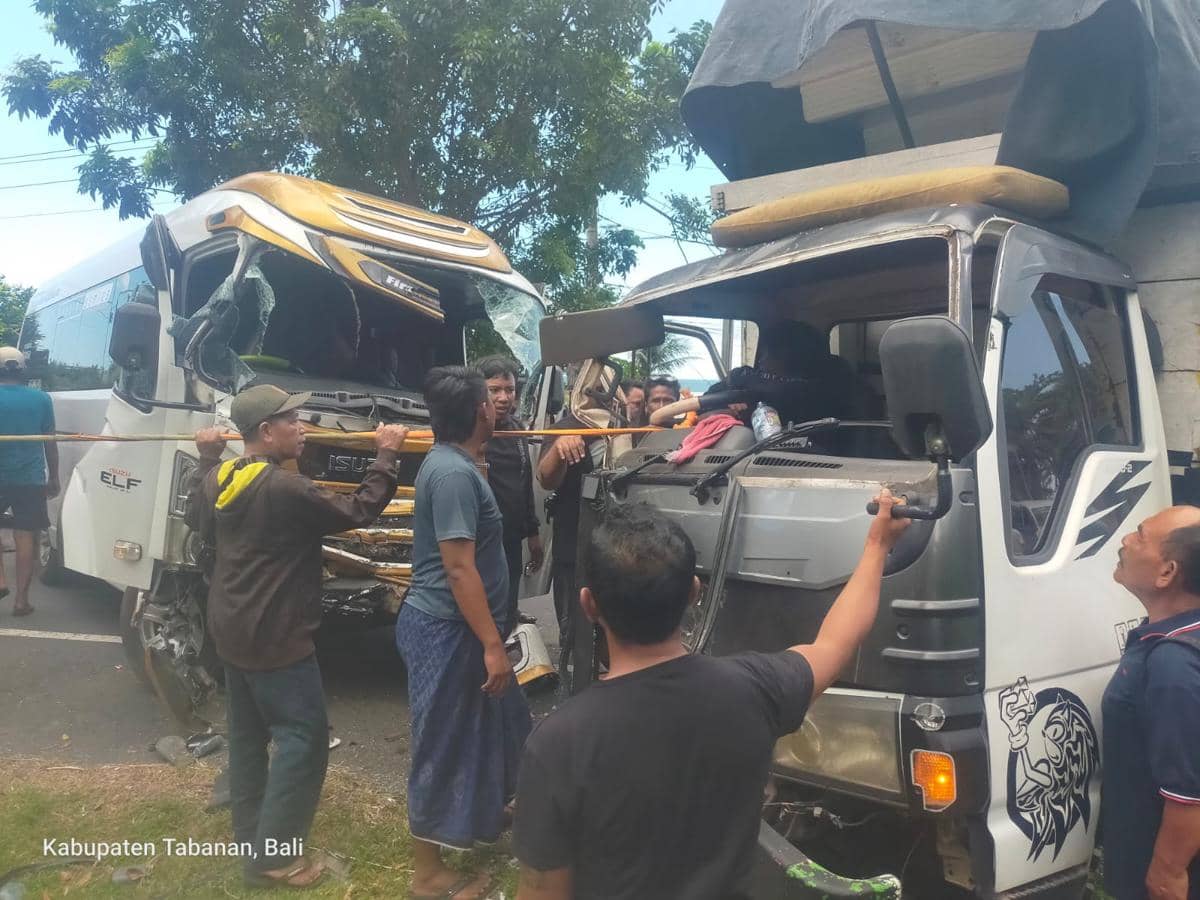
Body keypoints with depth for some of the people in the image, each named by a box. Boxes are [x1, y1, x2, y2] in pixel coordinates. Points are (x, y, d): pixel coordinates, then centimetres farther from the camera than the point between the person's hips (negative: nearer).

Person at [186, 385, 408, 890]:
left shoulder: (221, 478, 3)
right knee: (303, 737, -2)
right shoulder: (283, 488, -25)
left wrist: (207, 456, 31)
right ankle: (272, 855, 2)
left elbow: (196, 519, 24)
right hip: (274, 637, -10)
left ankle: (248, 835, 30)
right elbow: (358, 512, -19)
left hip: (231, 630, 10)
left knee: (248, 733, 18)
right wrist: (386, 456, -10)